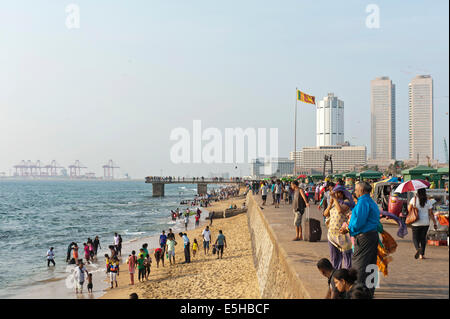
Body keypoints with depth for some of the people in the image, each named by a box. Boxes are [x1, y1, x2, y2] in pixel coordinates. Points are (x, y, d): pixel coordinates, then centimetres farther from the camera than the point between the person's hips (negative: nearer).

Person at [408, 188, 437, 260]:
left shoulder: (414, 199, -6)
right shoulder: (428, 201, -3)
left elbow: (409, 209, -3)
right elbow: (431, 213, -3)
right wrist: (435, 223, 3)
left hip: (416, 222, -1)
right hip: (425, 222, 1)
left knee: (415, 237, 8)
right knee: (423, 238, 12)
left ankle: (417, 248, -21)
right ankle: (421, 254, 9)